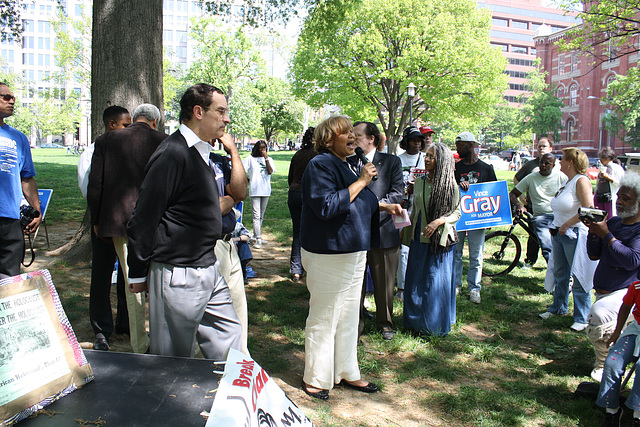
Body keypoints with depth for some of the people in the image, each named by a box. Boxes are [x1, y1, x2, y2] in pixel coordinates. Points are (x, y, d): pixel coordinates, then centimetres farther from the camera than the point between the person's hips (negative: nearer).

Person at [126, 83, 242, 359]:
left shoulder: (200, 152, 11)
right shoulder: (172, 154, -18)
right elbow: (143, 219, -16)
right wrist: (138, 274, -11)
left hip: (208, 270, 9)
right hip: (179, 276, -9)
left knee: (227, 336, 15)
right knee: (175, 357, 6)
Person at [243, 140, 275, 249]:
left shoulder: (269, 159, 12)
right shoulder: (250, 159, 4)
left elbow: (270, 171, -5)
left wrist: (266, 158, -8)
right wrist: (246, 179, 4)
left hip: (266, 190, 4)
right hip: (255, 190, -4)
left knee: (261, 215, 12)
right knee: (256, 215, -10)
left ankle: (256, 235, 25)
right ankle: (258, 239, -14)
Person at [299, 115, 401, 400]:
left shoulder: (345, 165, 14)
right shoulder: (320, 165, -15)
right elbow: (326, 206, -28)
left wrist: (383, 206, 15)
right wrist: (361, 182, -22)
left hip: (353, 253, 9)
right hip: (328, 255, -9)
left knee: (348, 316, 17)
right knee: (323, 318, 2)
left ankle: (346, 372, 31)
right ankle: (314, 379, 18)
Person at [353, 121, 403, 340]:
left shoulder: (391, 162, 0)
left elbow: (397, 194, -8)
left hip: (383, 231, -2)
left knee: (384, 283, 9)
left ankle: (385, 322, 27)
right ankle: (357, 321, 27)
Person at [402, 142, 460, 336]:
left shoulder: (450, 185, -6)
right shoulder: (419, 181, 7)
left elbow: (457, 213, -3)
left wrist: (438, 222, -18)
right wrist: (406, 230, 15)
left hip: (440, 239, -4)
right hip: (419, 238, 5)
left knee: (437, 281, 1)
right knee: (416, 280, 9)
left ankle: (436, 324, 17)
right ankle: (417, 321, 24)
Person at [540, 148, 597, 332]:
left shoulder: (581, 181, -14)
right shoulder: (567, 181, 14)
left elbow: (588, 210, -23)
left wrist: (566, 225, -18)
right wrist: (556, 227, 14)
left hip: (575, 236, -9)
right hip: (559, 234, 9)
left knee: (579, 277, -2)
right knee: (560, 274, 18)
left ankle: (581, 318, 7)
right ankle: (558, 308, 33)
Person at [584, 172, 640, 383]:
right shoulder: (613, 222, 12)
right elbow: (594, 255, 11)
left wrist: (606, 235, -20)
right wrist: (594, 230, -5)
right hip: (603, 292, 8)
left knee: (599, 312, -33)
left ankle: (604, 363, -12)